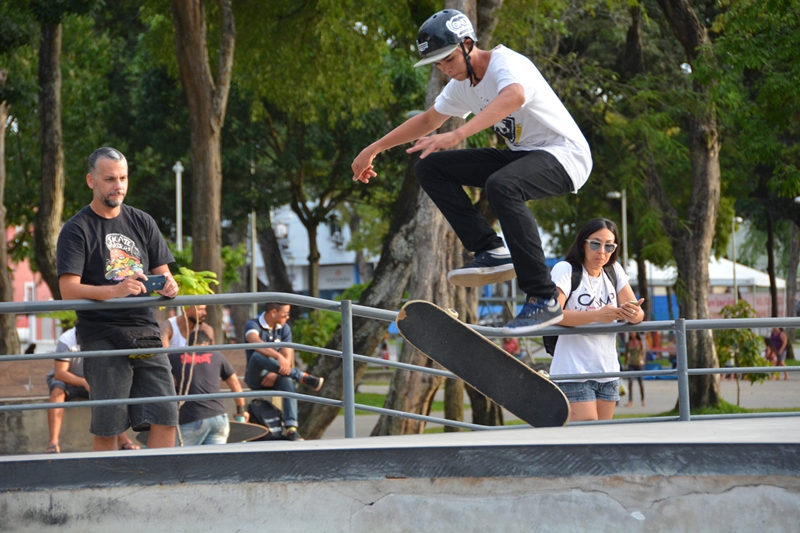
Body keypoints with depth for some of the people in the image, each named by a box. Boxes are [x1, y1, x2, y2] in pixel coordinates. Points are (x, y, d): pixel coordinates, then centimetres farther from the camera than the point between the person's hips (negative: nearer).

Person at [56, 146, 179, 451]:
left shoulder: (142, 223, 15)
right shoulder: (77, 230, -1)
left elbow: (162, 272, 19)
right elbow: (69, 290, -11)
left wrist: (168, 286, -7)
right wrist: (114, 291, -27)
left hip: (145, 333, 4)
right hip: (102, 339, -4)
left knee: (165, 419, -4)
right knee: (106, 428, -4)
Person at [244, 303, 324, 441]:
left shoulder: (284, 329, 7)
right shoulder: (252, 325, -9)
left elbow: (287, 358, -1)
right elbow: (257, 344, -33)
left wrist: (275, 373, -20)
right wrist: (278, 356, -48)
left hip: (274, 378, 4)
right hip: (256, 378, -4)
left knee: (288, 382, -32)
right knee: (257, 356, -35)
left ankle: (291, 428, -42)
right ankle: (303, 378, -41)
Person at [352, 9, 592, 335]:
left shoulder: (508, 64, -22)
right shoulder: (462, 84, 6)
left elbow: (513, 97, -47)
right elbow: (428, 120, 24)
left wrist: (458, 134, -59)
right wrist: (374, 149, 22)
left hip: (565, 155, -9)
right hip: (521, 155, 9)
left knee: (501, 185, -39)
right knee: (430, 167, 0)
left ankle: (543, 300, -34)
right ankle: (492, 251, -9)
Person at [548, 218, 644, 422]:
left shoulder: (614, 271, 10)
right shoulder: (565, 270, -7)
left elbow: (638, 314, 2)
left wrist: (633, 314, -23)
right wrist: (597, 315, -30)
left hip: (608, 373, 6)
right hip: (574, 374, -6)